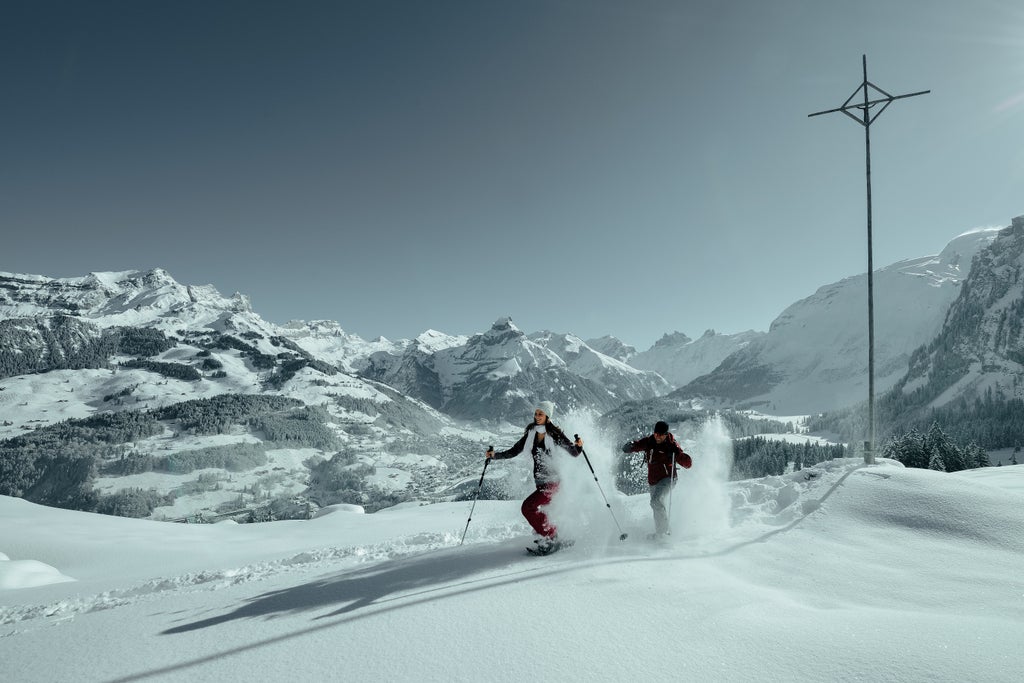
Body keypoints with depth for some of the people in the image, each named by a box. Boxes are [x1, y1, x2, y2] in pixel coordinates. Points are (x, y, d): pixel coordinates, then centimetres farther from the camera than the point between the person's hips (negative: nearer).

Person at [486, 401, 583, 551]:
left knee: (527, 507, -17)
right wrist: (495, 455, -2)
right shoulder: (530, 434, 4)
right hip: (540, 482, 7)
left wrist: (579, 446, -27)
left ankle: (550, 537, -4)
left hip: (553, 481, -7)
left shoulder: (555, 434, -11)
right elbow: (514, 452, 8)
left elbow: (574, 453, -6)